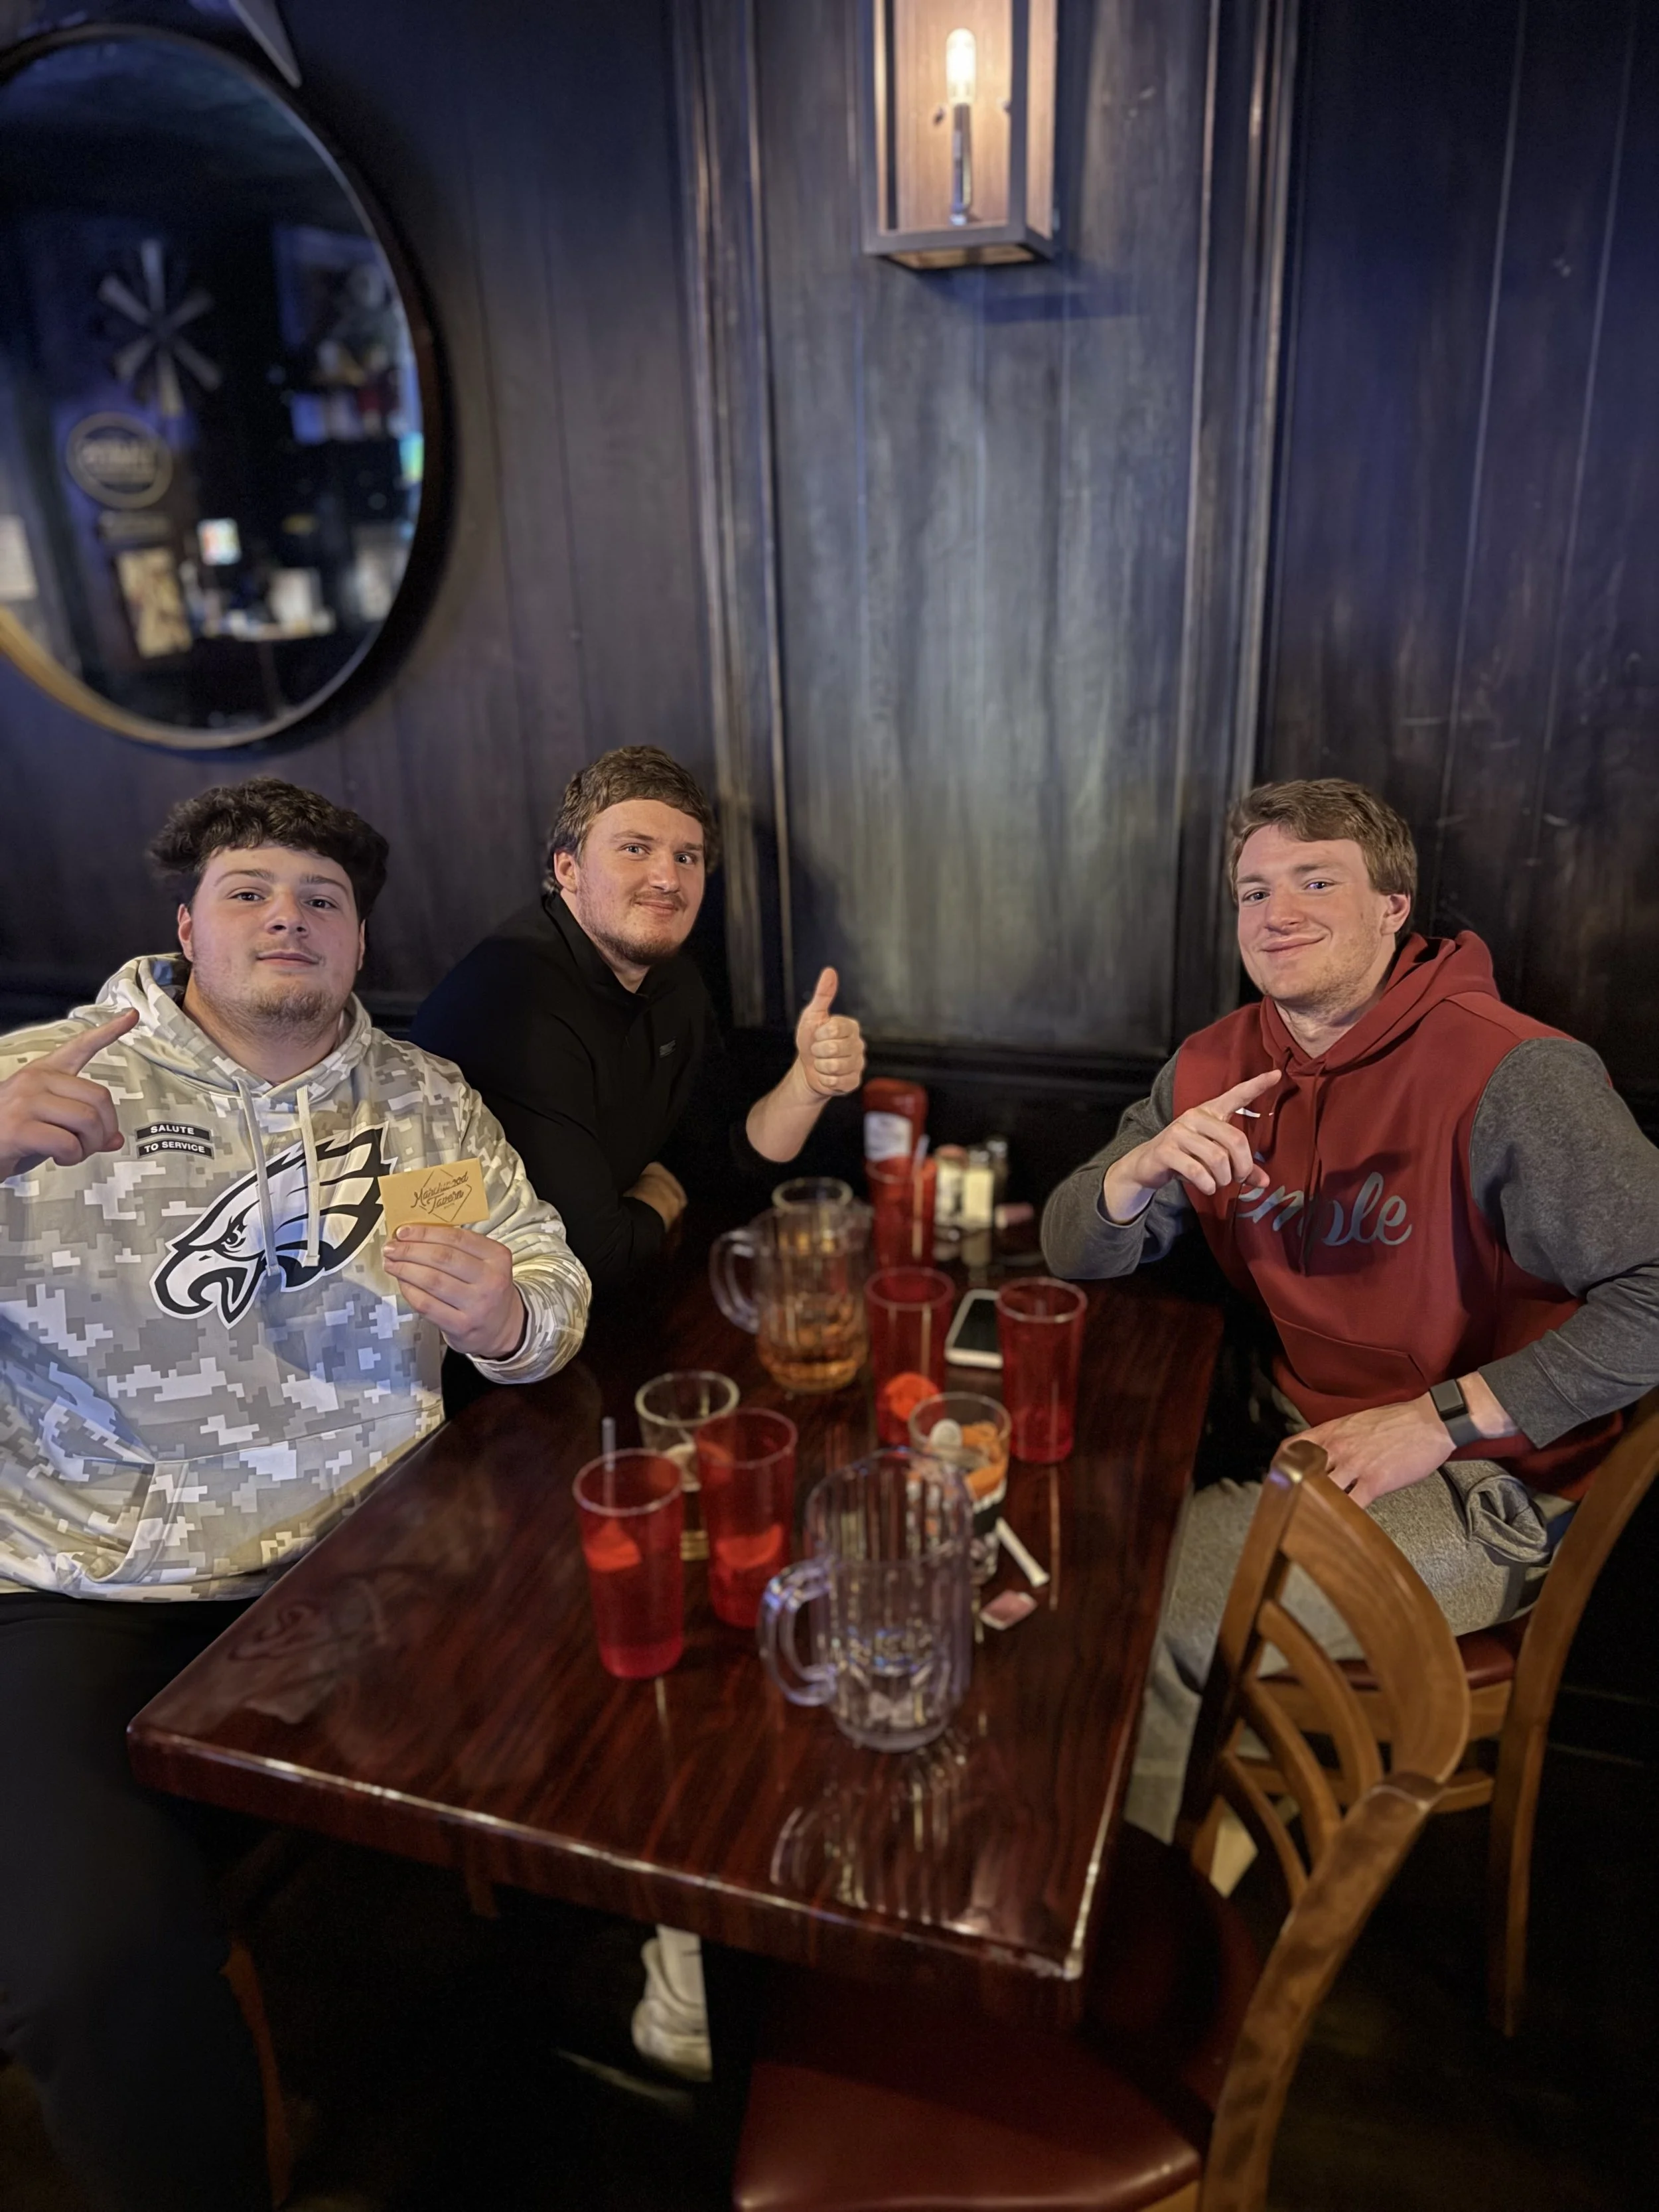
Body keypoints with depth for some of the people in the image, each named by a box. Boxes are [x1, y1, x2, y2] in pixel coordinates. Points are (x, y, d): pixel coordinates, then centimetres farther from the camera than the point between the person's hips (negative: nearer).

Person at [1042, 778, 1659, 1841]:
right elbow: (1077, 1255, 1)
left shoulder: (1514, 1074, -20)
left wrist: (1439, 1417, -23)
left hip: (1480, 1487, -6)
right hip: (1298, 1428, 7)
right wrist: (1140, 1170, -23)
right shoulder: (1218, 1064, 1)